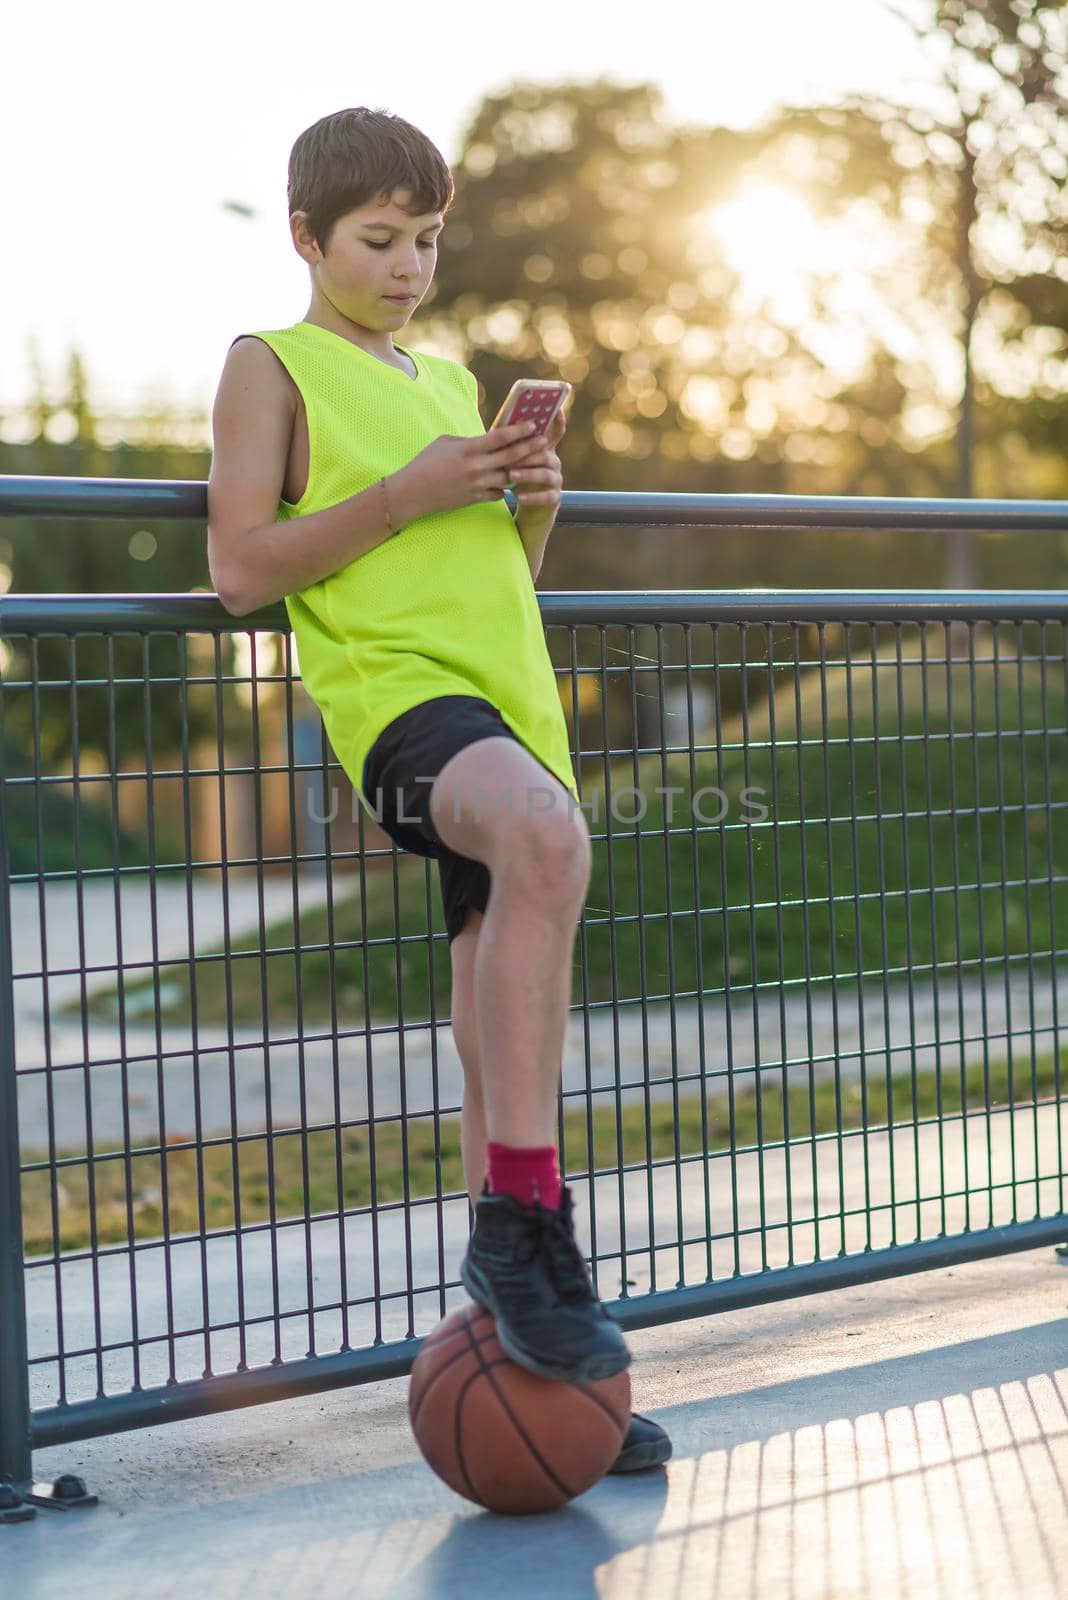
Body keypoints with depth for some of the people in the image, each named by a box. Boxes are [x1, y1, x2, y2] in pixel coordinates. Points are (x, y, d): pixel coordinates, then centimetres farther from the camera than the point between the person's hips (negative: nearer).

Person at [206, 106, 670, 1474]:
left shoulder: (453, 380, 26)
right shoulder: (271, 365, 7)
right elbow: (240, 568, -4)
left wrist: (534, 502, 8)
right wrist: (404, 493, -11)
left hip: (512, 697, 7)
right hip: (390, 688, -7)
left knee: (505, 1041, 5)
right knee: (547, 832, -39)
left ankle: (526, 1365, 13)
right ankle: (523, 1225, -34)